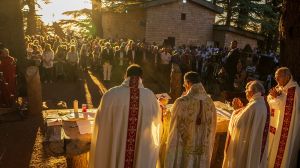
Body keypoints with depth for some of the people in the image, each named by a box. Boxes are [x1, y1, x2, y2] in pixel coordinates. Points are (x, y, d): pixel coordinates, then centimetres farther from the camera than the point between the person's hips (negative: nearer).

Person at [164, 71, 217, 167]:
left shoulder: (181, 102, -18)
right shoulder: (210, 103, -4)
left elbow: (174, 130, -12)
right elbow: (212, 130, 4)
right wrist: (208, 152, 17)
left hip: (183, 151, -4)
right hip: (203, 153, 4)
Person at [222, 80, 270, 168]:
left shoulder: (253, 106, -26)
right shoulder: (263, 104, 3)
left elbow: (238, 123, -25)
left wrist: (237, 109, -10)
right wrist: (241, 108, 5)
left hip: (246, 145, -9)